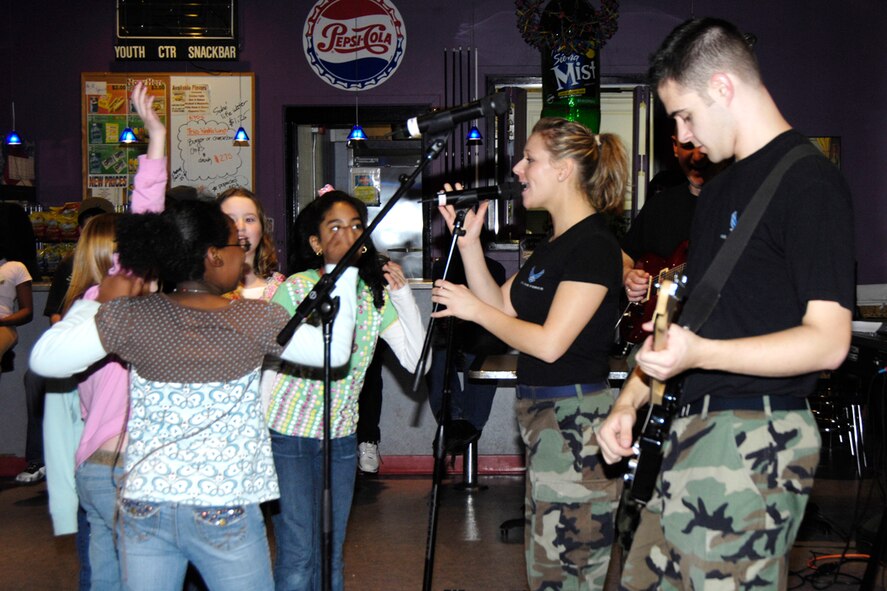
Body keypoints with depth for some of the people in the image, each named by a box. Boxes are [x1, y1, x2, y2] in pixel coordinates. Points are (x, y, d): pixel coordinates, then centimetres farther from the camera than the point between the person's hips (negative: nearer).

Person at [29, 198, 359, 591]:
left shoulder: (130, 317, -8)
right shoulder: (256, 320, -10)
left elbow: (44, 360, -2)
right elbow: (335, 350, 3)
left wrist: (97, 304, 10)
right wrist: (345, 275, 12)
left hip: (144, 510, 2)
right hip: (226, 514, -2)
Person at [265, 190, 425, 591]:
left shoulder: (376, 293, 1)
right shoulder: (294, 289, -10)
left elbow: (417, 360, -6)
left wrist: (403, 294, -12)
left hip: (341, 437, 4)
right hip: (288, 434, -4)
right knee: (297, 558, -5)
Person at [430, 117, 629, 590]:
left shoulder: (594, 245, -16)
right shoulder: (553, 243, 14)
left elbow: (549, 343, -22)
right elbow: (501, 307, 14)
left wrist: (474, 309, -10)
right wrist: (469, 243, 6)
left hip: (576, 421, -10)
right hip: (544, 417, 10)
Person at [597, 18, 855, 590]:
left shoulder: (809, 182, -10)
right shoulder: (720, 188, 19)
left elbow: (828, 341, -17)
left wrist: (701, 354, -27)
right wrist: (632, 397, 11)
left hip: (756, 440, -9)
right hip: (696, 430, 9)